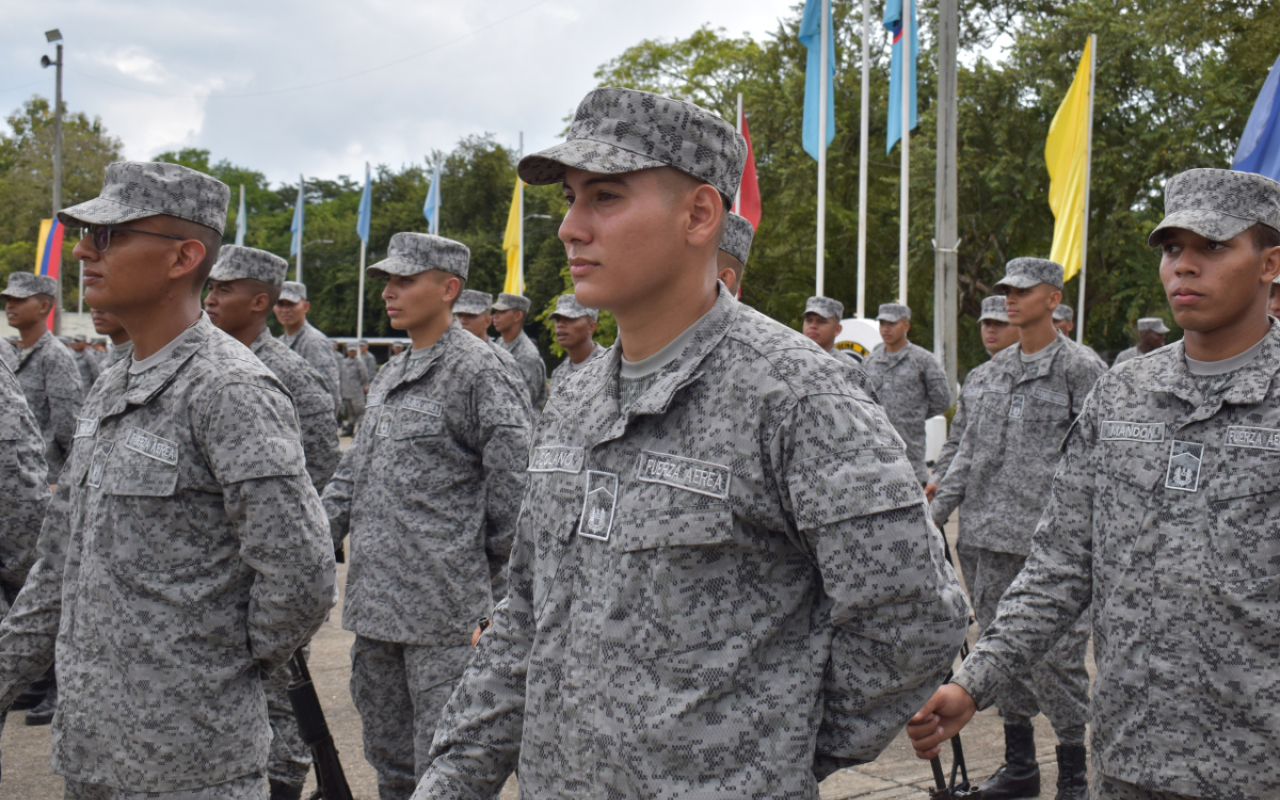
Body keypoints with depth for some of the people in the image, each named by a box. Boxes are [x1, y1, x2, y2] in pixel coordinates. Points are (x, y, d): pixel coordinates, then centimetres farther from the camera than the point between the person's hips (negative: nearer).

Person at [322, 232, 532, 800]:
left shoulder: (477, 371, -11)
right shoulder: (389, 376, 15)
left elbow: (515, 482, -12)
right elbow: (355, 470, 20)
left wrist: (496, 577, -6)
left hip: (444, 604, -8)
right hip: (373, 601, 8)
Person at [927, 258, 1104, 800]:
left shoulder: (1080, 368, -4)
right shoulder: (996, 368, 15)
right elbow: (972, 447, 19)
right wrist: (938, 507, 13)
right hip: (992, 536, 7)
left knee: (1055, 654, -4)